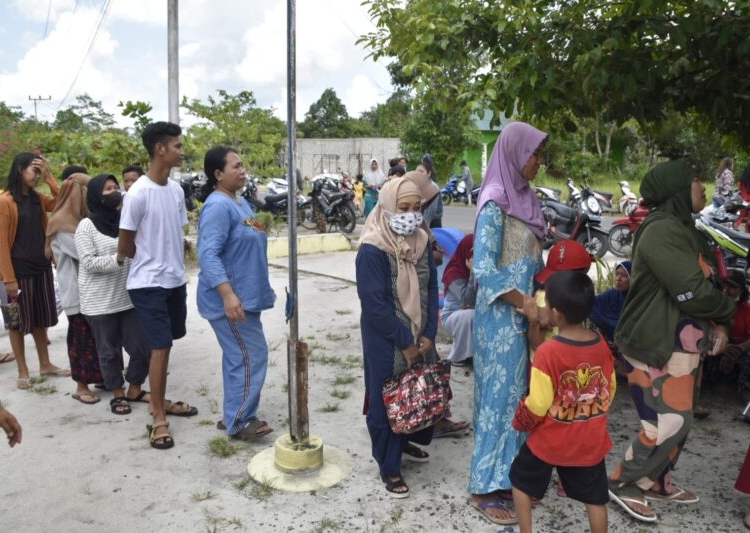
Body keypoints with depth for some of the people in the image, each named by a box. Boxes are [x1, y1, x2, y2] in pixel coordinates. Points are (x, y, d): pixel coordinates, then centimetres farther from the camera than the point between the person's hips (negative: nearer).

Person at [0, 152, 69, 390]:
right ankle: (22, 371, 16)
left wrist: (49, 177, -3)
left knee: (41, 318, 15)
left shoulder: (38, 198, 9)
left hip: (42, 267, 6)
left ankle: (45, 364, 26)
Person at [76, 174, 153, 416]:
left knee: (142, 346, 5)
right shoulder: (87, 225, -6)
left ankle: (134, 389, 25)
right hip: (101, 302, -4)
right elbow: (88, 262, -14)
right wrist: (117, 259, -24)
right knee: (109, 350, 8)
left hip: (130, 297, 4)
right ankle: (117, 394, 24)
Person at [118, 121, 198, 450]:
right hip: (149, 284, -7)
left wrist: (174, 264, 6)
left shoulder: (176, 190, 4)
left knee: (165, 346, 16)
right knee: (160, 348, -5)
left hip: (175, 280, 7)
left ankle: (160, 402, 32)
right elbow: (124, 246, -9)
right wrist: (151, 262, 6)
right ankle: (159, 419, 7)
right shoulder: (138, 193, -17)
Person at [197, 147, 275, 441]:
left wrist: (263, 286, 25)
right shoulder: (218, 206, -17)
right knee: (252, 356, -6)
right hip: (230, 300, -10)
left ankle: (236, 416, 25)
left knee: (238, 358, 15)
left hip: (245, 296, 10)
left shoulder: (240, 203, 14)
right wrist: (228, 295, -34)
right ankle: (239, 422, 6)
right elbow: (208, 255, -26)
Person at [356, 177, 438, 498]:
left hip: (420, 337, 6)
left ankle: (406, 443, 42)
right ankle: (389, 467, 23)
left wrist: (429, 335, -5)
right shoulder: (372, 250, -20)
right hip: (386, 342, -6)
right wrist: (405, 342, -15)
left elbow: (431, 290, 4)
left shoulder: (421, 242, 0)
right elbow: (374, 305, -21)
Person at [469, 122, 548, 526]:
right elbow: (484, 270, -20)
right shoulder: (495, 203, -15)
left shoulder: (524, 197, 11)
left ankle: (512, 473, 30)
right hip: (503, 315, -8)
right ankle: (485, 488, 13)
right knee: (501, 394, -1)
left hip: (525, 311, 8)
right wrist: (525, 303, -18)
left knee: (520, 391, 15)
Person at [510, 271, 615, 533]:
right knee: (595, 497, 18)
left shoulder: (548, 351, -25)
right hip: (590, 441, 4)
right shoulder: (602, 346, -9)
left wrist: (521, 422, 2)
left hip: (550, 440, -4)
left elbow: (537, 405, -19)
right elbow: (610, 391, 5)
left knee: (522, 482, 19)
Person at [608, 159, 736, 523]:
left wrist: (718, 323, 0)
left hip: (683, 344, 10)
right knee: (669, 422, -7)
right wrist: (726, 311, -4)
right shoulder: (662, 230, -19)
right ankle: (624, 485, 9)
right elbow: (692, 293, -23)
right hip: (658, 346, -10)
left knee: (678, 419, 16)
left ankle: (656, 483, 31)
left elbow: (706, 284, 16)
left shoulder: (682, 228, 14)